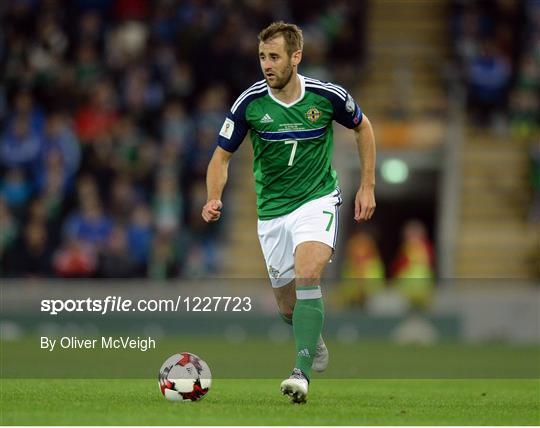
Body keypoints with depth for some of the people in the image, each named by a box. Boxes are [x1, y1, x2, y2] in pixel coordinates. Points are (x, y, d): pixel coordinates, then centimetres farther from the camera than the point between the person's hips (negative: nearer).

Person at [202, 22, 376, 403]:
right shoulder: (250, 103, -10)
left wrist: (368, 187, 7)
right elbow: (222, 156, 0)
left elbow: (362, 127, 9)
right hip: (272, 210, 3)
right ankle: (316, 345, 42)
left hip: (317, 199, -3)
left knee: (308, 275, -28)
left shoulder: (328, 96, -11)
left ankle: (302, 372, -32)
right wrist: (214, 199, -19)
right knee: (287, 304, 8)